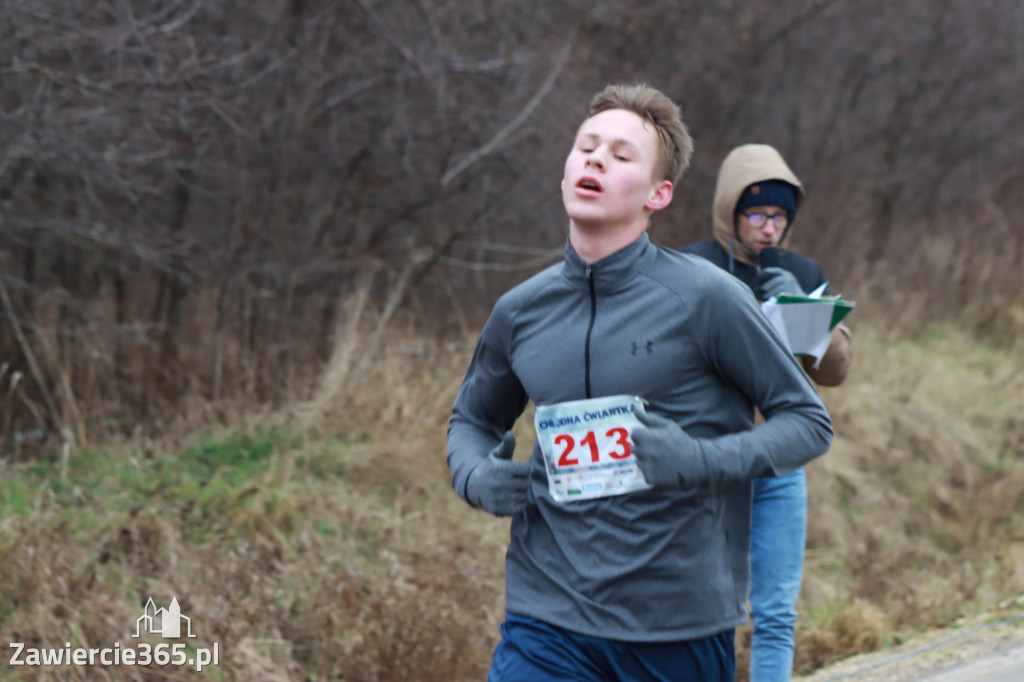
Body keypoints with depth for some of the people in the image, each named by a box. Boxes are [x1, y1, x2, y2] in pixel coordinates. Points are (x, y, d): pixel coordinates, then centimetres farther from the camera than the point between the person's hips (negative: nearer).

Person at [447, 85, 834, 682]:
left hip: (683, 625, -2)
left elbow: (809, 421, -3)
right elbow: (472, 420, 23)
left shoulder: (707, 298, -7)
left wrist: (702, 460, -19)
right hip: (548, 620, 2)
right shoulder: (520, 312, 5)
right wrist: (475, 477, 0)